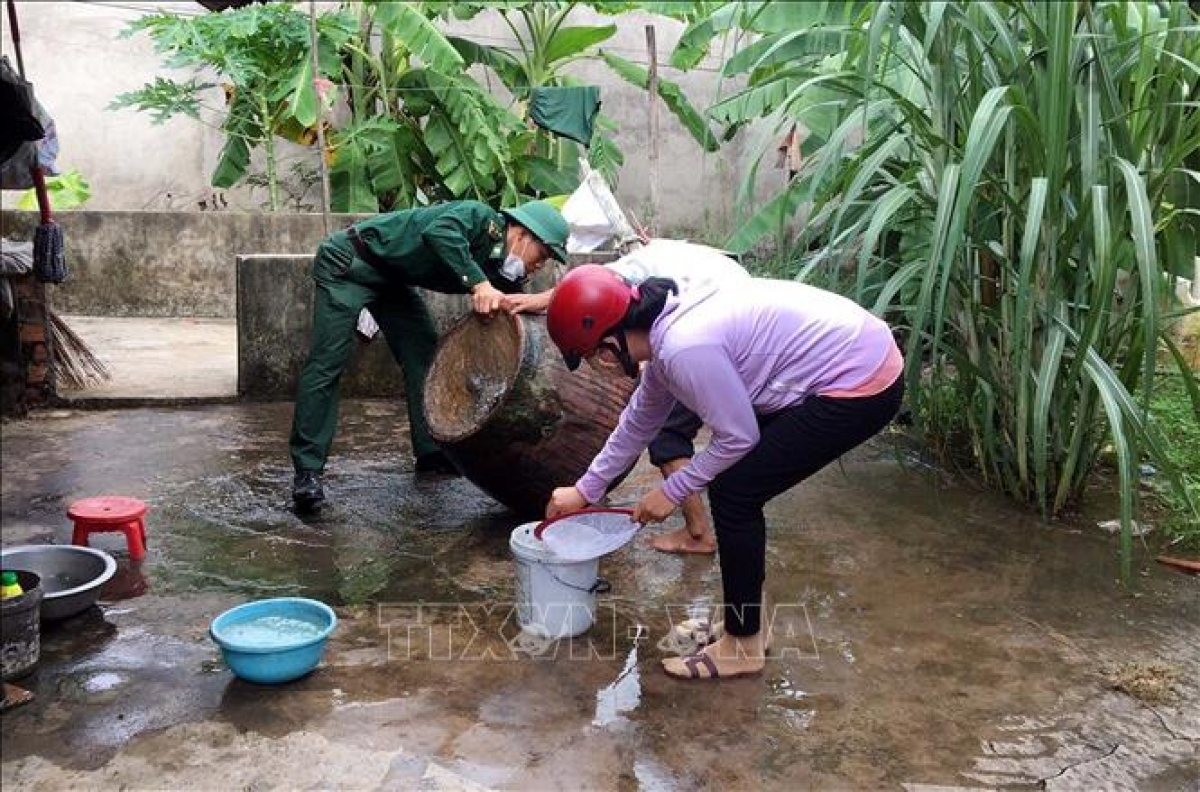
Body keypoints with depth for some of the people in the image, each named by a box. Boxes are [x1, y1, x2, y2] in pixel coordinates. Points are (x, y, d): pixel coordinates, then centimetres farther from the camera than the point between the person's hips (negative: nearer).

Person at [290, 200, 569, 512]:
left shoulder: (502, 274, 0)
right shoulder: (480, 217, -23)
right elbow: (437, 232, -43)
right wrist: (478, 283, -48)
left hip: (391, 278, 9)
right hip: (348, 262, -9)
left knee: (423, 353, 5)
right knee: (328, 361, -14)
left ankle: (431, 453, 14)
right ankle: (307, 471, -13)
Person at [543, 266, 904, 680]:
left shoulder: (685, 349, -24)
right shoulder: (667, 326, 6)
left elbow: (737, 437, -15)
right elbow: (637, 423, 19)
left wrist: (671, 492, -2)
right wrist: (585, 490, 27)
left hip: (860, 385, -9)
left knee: (732, 493, -4)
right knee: (734, 485, 14)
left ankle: (742, 646, 11)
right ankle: (747, 619, 28)